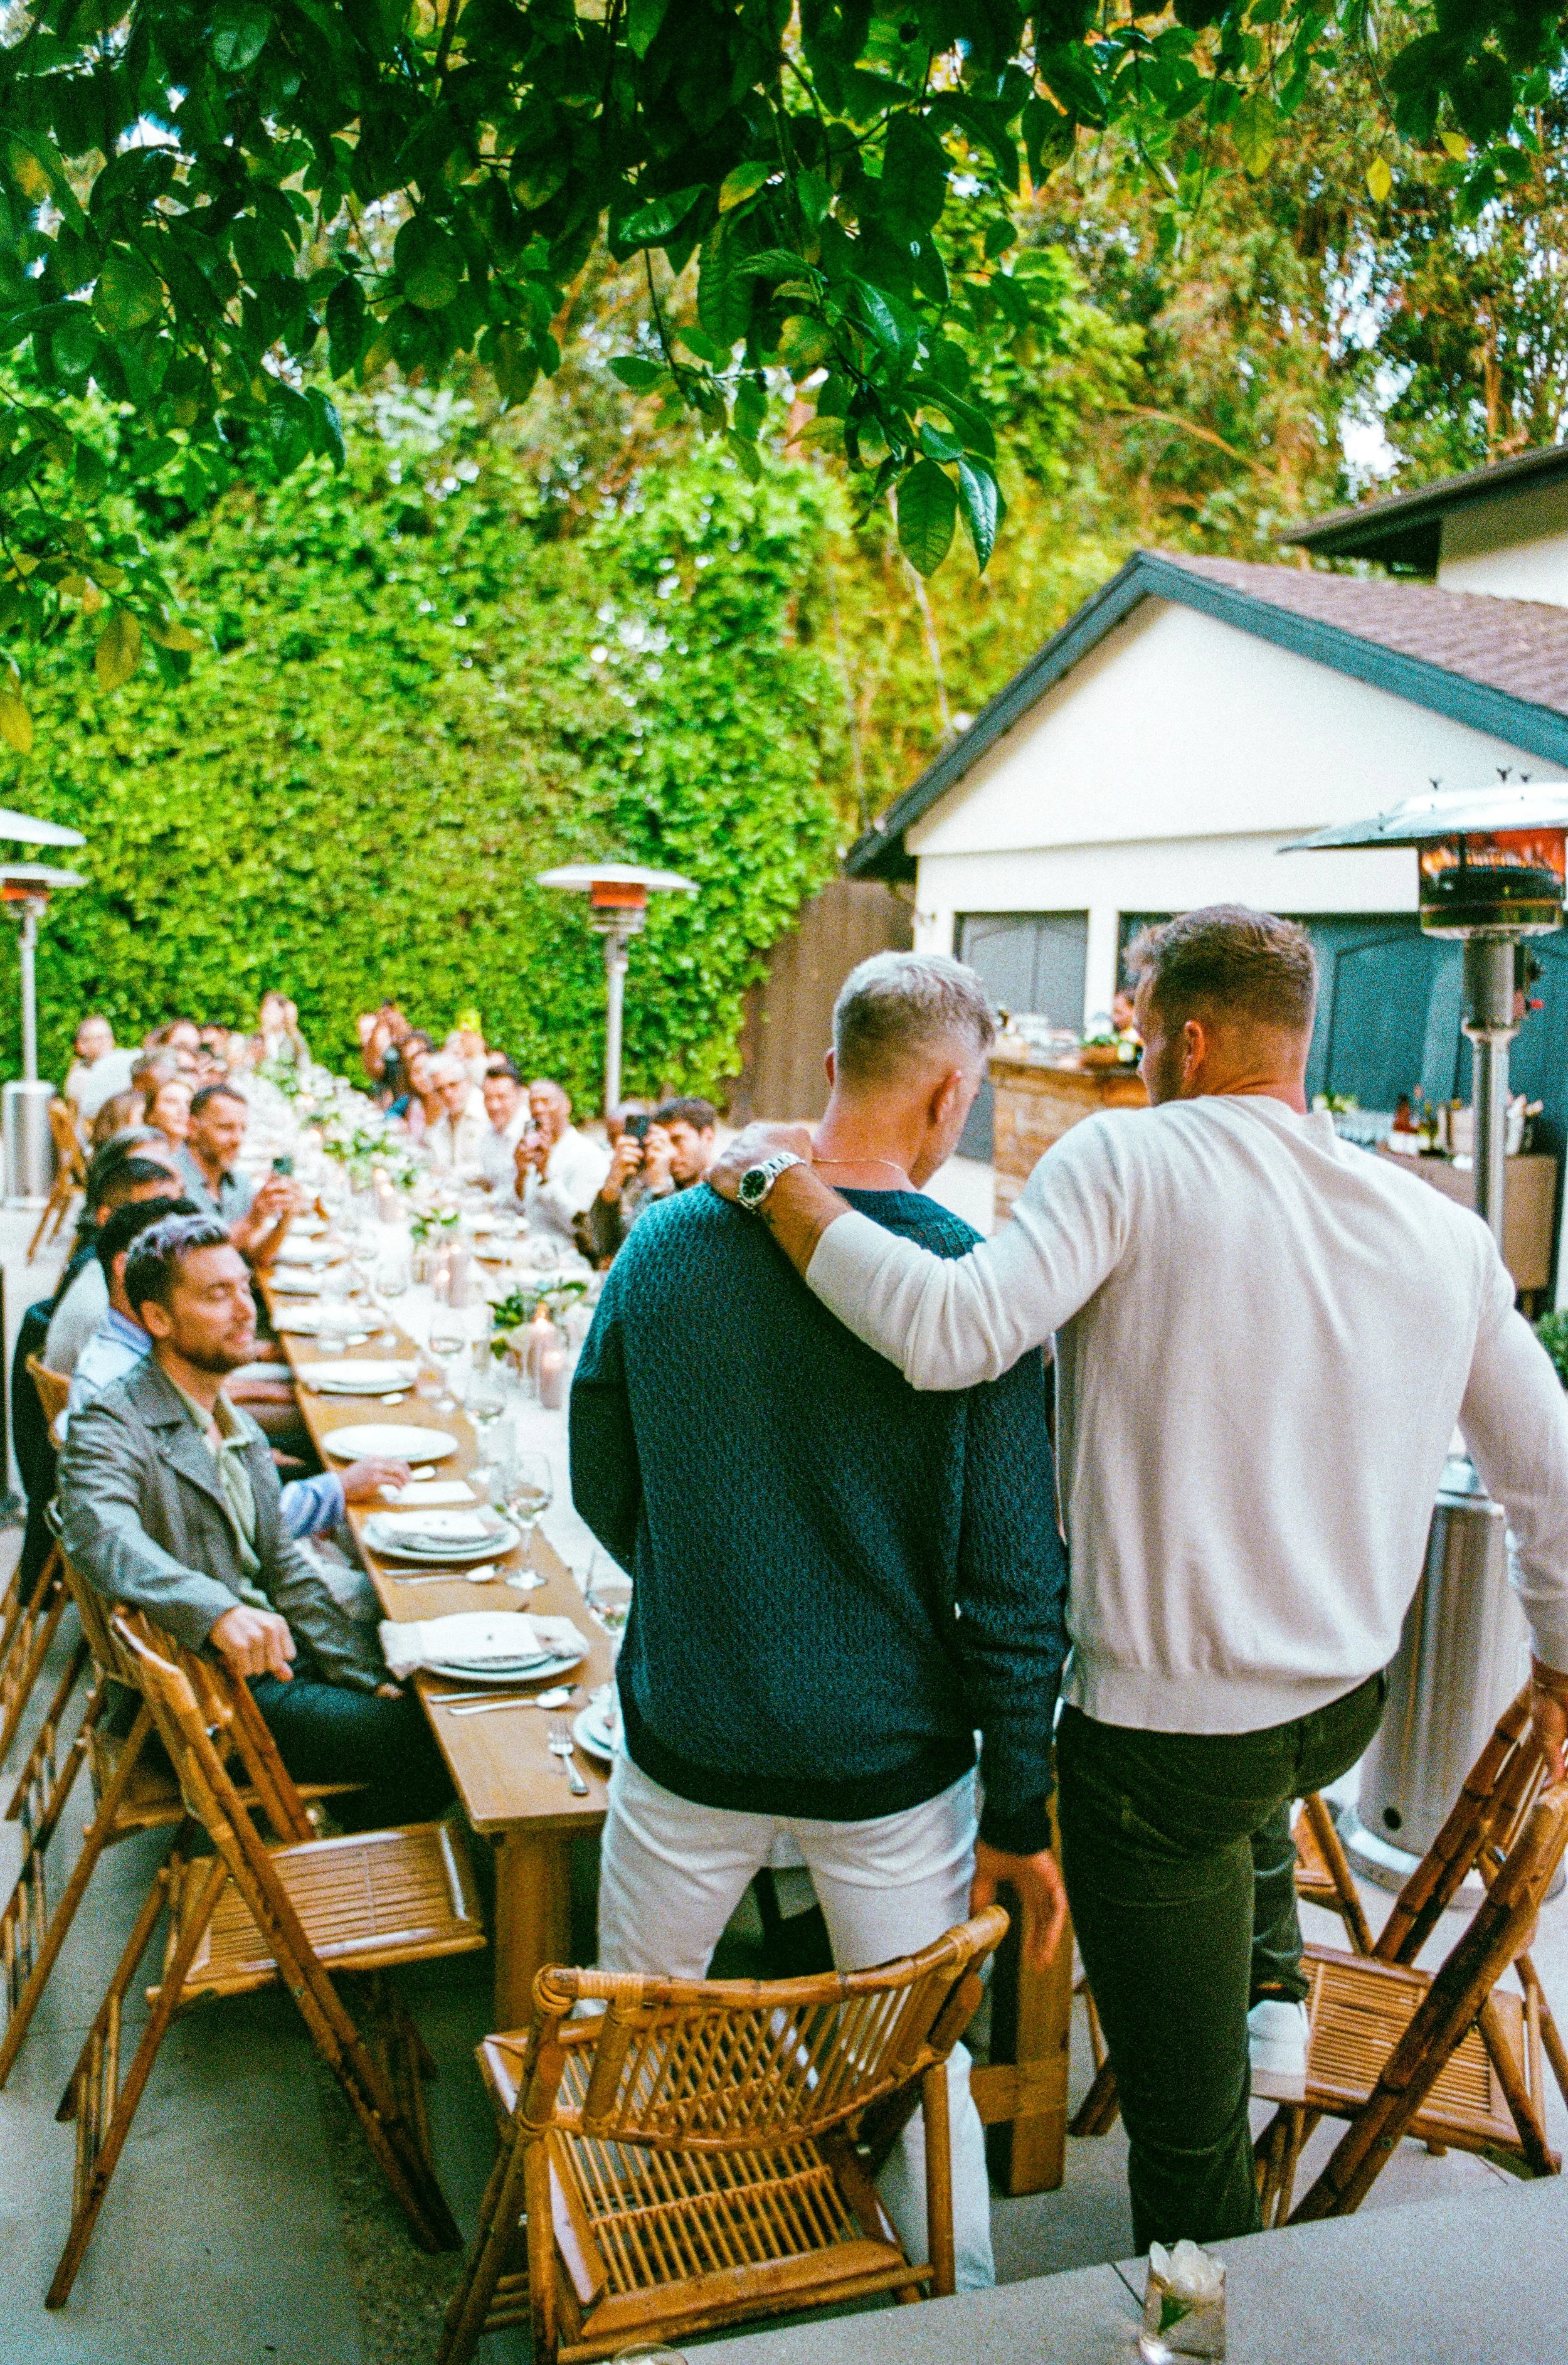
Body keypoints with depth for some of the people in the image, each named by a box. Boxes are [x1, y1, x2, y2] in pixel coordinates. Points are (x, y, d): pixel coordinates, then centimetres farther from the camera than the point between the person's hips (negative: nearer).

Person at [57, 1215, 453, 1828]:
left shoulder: (239, 1429, 14)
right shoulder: (109, 1428, -14)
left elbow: (284, 1566, 13)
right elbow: (102, 1539, -35)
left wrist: (372, 1680, 3)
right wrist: (218, 1611, -51)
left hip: (273, 1646, 8)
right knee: (427, 1743, -14)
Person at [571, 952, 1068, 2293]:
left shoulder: (666, 1242, -7)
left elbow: (601, 1490, 4)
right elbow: (1015, 1578, -13)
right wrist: (1022, 1814, -2)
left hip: (688, 1736, 2)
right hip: (889, 1756, -2)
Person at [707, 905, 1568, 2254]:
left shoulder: (1131, 1158, -17)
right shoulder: (1445, 1234, 0)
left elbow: (953, 1334, -30)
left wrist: (778, 1186, -18)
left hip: (1167, 1736, -6)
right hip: (1350, 1708, 6)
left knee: (1187, 2125, 14)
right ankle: (1272, 1985, 39)